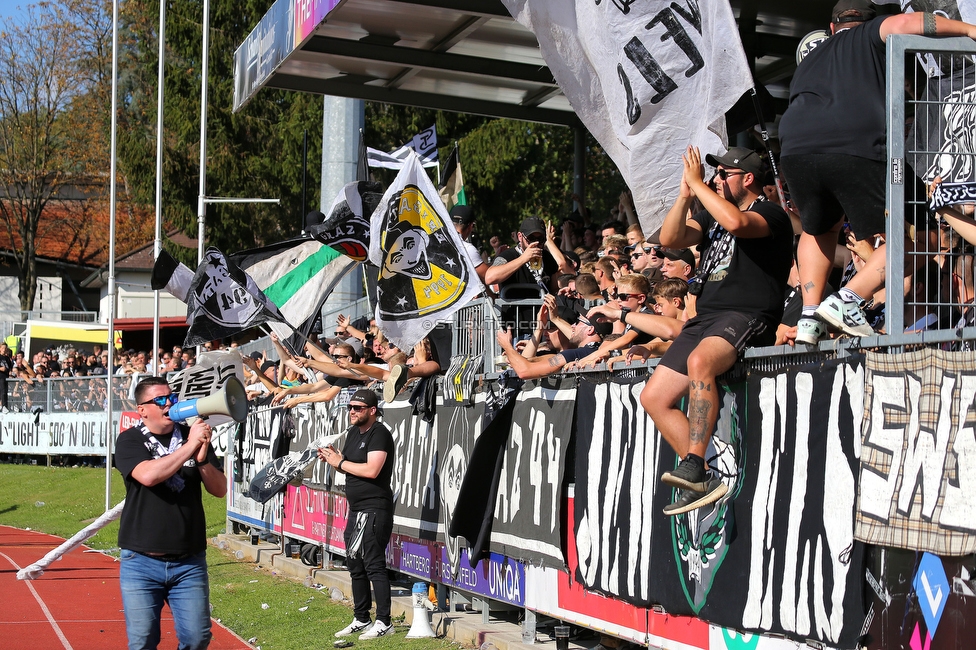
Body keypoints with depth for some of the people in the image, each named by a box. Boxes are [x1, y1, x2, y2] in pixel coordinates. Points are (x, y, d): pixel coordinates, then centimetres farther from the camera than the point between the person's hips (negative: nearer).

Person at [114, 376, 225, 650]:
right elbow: (148, 475, -21)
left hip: (190, 562, 2)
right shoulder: (130, 440, -1)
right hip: (141, 562, -2)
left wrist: (202, 460, -15)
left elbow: (220, 490, 2)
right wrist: (189, 448, -20)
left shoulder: (195, 436, 7)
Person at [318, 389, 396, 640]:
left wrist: (340, 462, -14)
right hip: (356, 509, 10)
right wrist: (334, 458, 3)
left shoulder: (379, 434, -14)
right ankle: (361, 620, 23)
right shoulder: (353, 432, 16)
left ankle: (384, 622, -7)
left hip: (375, 509, -10)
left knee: (374, 565, -10)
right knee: (355, 565, 14)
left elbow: (371, 470, -25)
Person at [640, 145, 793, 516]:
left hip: (746, 318, -9)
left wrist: (698, 183, -13)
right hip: (705, 319, 9)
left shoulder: (771, 214, -2)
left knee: (700, 360, -39)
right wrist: (685, 194, 1)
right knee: (653, 398, -2)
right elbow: (670, 239, 12)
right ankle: (701, 482, -8)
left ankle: (692, 467, -42)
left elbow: (736, 222, -24)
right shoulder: (712, 215, 23)